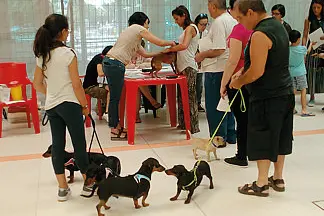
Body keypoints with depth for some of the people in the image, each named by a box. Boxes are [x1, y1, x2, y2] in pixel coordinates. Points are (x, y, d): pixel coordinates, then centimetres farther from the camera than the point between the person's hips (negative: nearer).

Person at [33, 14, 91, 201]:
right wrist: (85, 105, -2)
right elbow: (76, 84, -12)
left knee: (57, 145, 9)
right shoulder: (68, 53, -13)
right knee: (79, 144, 4)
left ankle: (63, 189, 16)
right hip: (69, 104, -6)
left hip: (51, 106, 6)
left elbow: (37, 84, 11)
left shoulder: (42, 55, 6)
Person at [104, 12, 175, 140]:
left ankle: (116, 126, 20)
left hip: (109, 62, 9)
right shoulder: (139, 28, 1)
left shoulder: (132, 31, 28)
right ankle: (114, 131, 1)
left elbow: (145, 54, 27)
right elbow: (160, 43, 1)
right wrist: (171, 43, 20)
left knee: (115, 97, 13)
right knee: (115, 98, -5)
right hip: (115, 64, -9)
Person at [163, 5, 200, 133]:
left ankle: (192, 127, 0)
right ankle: (184, 123, 19)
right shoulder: (186, 29, 22)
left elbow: (184, 46, -23)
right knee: (182, 95, 11)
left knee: (189, 96, -6)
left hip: (188, 67, -9)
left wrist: (169, 49, -13)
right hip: (183, 67, 9)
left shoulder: (190, 28, -8)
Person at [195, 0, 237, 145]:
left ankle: (219, 138, 8)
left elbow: (219, 50, -23)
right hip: (228, 68, 10)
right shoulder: (232, 20, 13)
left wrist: (202, 55, -10)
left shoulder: (219, 22, -17)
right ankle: (230, 136, 24)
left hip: (216, 70, -10)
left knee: (214, 106, 1)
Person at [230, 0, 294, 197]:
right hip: (285, 92, 10)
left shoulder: (260, 35, -20)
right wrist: (243, 73, 14)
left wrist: (239, 82, -6)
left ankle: (261, 185, 13)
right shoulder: (278, 26, 11)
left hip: (267, 97, -9)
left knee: (262, 141, 2)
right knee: (279, 137, 16)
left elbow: (257, 72, -24)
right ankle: (278, 179, 29)